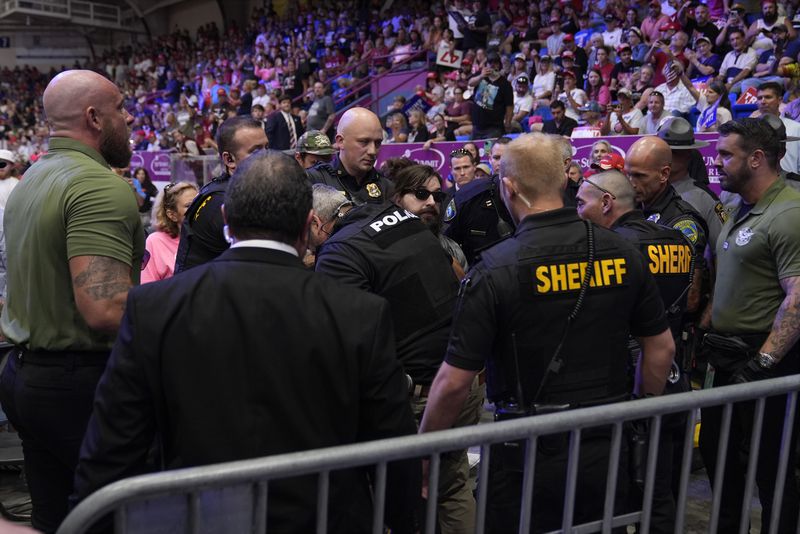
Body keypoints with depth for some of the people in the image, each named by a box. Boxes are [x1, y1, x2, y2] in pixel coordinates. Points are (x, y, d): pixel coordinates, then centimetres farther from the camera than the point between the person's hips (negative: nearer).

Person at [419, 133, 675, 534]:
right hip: (607, 448, 5)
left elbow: (454, 382, -16)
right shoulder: (622, 253, -3)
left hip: (529, 455, -4)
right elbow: (661, 348, 7)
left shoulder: (495, 270, -17)